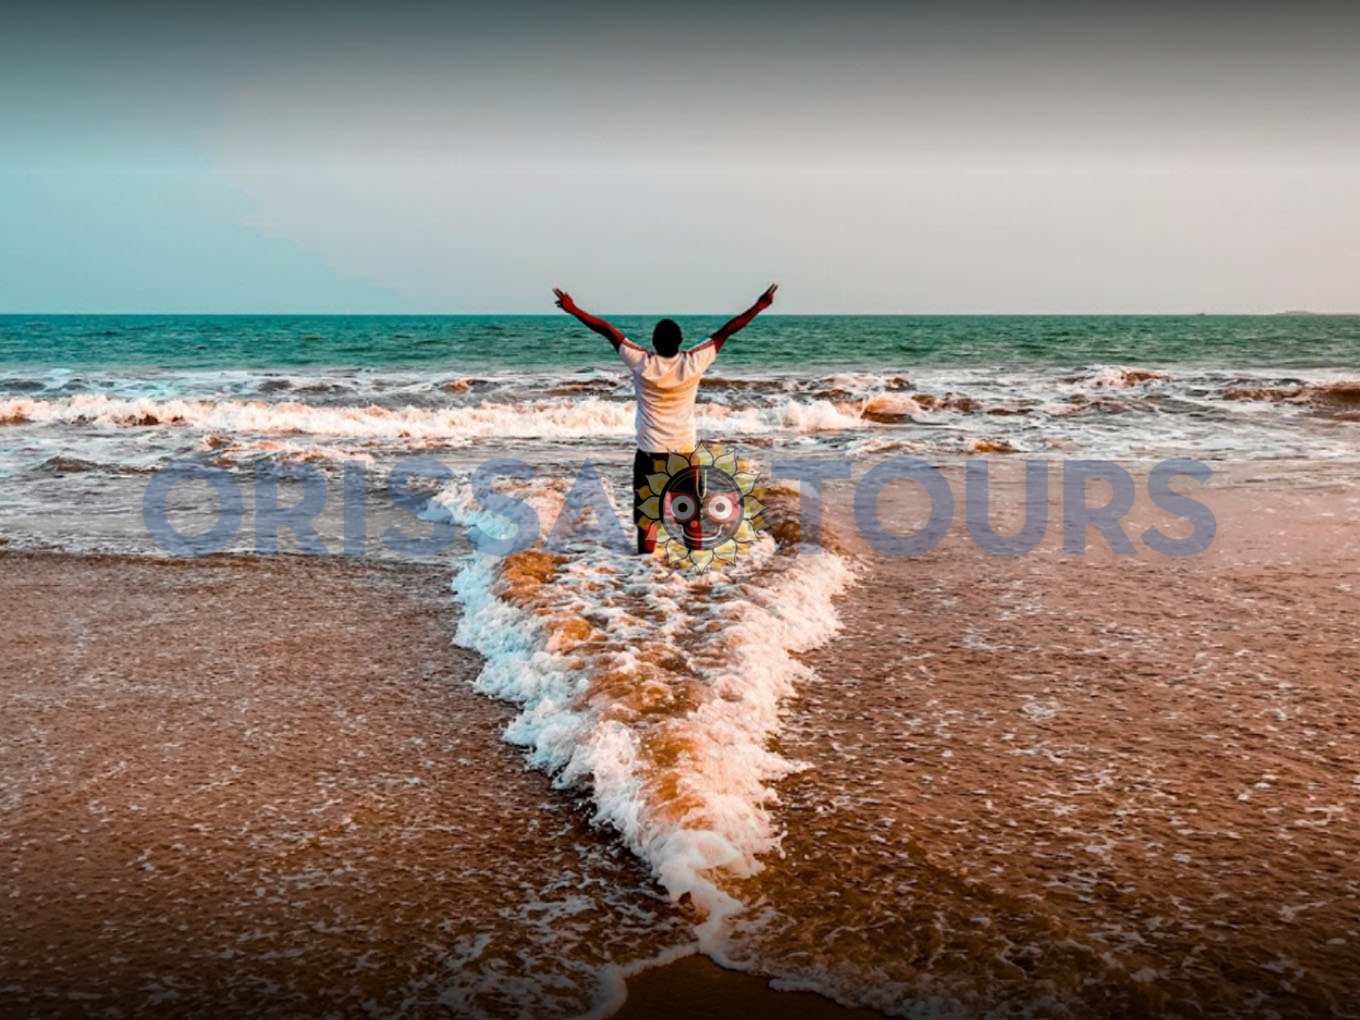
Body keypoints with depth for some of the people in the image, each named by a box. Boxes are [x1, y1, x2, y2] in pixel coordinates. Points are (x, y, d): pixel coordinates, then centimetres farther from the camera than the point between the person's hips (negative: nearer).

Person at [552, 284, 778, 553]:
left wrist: (573, 309, -2)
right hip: (685, 451, 1)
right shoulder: (693, 363, -11)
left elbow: (606, 329, -7)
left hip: (649, 452, -1)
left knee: (646, 512, 6)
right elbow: (726, 331, -4)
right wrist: (758, 307, 2)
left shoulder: (641, 363, -13)